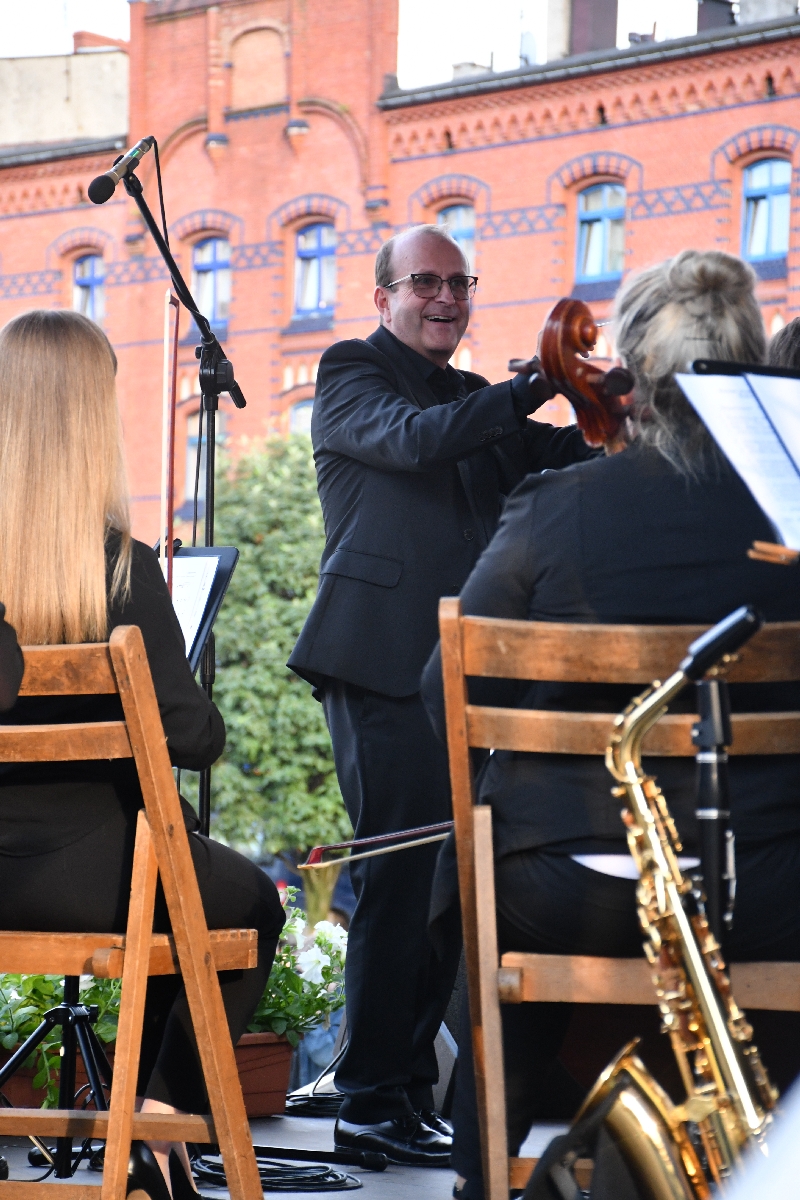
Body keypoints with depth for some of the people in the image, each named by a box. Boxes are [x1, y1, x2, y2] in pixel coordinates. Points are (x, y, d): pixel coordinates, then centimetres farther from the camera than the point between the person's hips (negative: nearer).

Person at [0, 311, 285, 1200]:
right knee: (253, 906, 26)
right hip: (89, 870, -4)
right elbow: (188, 736, -15)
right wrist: (214, 728, 6)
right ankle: (160, 1118, 17)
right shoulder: (119, 565, -18)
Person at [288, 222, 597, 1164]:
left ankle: (413, 1089, 13)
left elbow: (565, 451, 12)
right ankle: (373, 1099, -8)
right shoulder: (351, 376, 2)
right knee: (401, 873, -12)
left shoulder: (474, 401, 23)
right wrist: (535, 388, -26)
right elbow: (411, 439, -18)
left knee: (449, 876, 6)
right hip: (382, 662, -7)